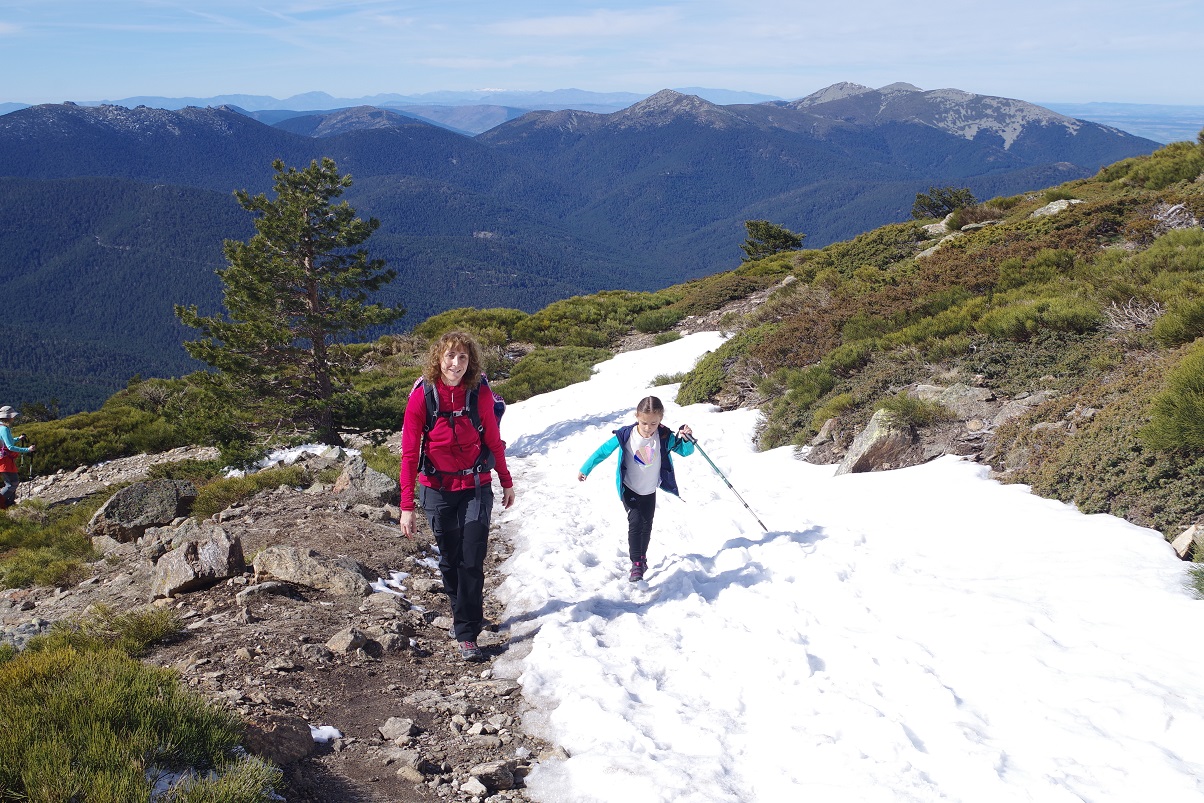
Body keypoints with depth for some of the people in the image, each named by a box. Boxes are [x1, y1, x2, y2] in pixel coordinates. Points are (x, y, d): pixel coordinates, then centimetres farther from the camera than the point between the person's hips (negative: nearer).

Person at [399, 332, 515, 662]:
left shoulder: (480, 393, -9)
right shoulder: (422, 395, -12)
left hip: (476, 488, 0)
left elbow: (493, 440, 5)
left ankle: (467, 634, 3)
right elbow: (409, 452, -11)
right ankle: (464, 612, 37)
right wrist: (407, 505, -14)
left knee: (472, 561, -6)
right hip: (439, 489, 0)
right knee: (450, 559, 13)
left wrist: (506, 482, 14)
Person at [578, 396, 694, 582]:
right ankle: (636, 564, -10)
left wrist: (687, 440, -33)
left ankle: (642, 557, 35)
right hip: (630, 490, -3)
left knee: (647, 525, 14)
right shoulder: (626, 435, -24)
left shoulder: (665, 437, -19)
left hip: (650, 491, 3)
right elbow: (604, 451, -14)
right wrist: (585, 469, -8)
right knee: (635, 522, -16)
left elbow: (686, 452, -10)